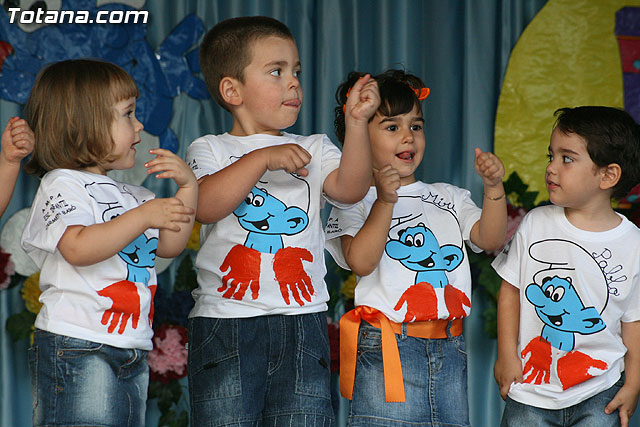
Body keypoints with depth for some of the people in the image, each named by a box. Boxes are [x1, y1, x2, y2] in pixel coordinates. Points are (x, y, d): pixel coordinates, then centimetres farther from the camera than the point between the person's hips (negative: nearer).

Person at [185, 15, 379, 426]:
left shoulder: (314, 149, 16)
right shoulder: (210, 150, 9)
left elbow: (350, 188, -4)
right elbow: (205, 205, -12)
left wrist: (357, 123, -15)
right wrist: (263, 158, -17)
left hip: (301, 321, 2)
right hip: (225, 319, -2)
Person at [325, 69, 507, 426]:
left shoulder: (450, 198, 17)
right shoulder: (356, 201, 2)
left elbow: (491, 239, 4)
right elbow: (361, 262, -13)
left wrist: (494, 187, -10)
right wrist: (385, 201, -19)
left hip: (449, 352, 5)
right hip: (387, 351, -5)